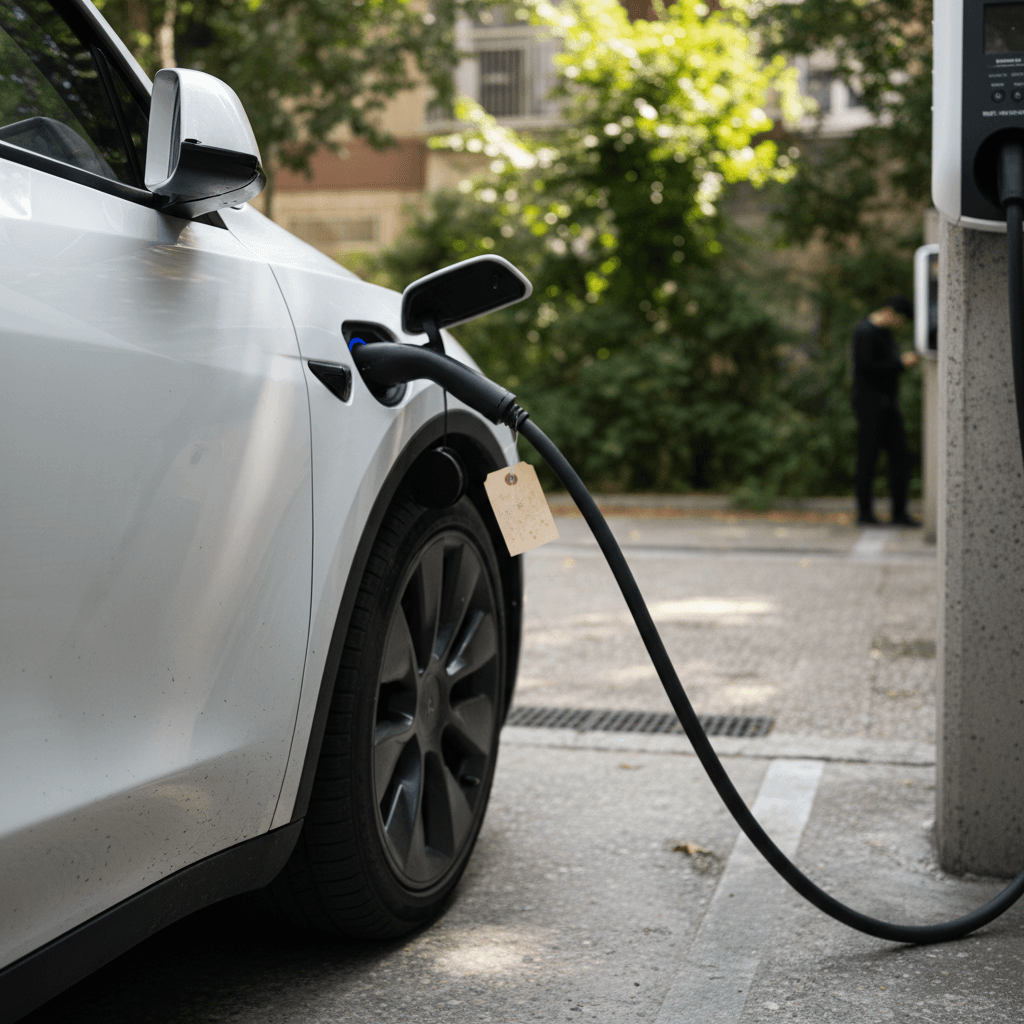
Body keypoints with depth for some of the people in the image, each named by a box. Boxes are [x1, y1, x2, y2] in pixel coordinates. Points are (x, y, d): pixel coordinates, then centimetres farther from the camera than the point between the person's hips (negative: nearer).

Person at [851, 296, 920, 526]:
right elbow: (867, 367, -22)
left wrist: (902, 359, 8)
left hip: (888, 403, 9)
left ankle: (900, 512, 8)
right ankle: (865, 513, 4)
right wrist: (901, 363, -19)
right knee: (868, 457, -3)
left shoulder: (884, 332, 17)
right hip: (869, 404, -9)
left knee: (901, 455, 4)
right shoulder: (865, 332, -13)